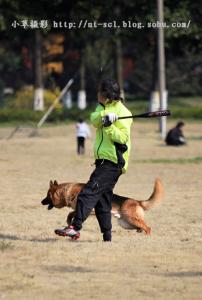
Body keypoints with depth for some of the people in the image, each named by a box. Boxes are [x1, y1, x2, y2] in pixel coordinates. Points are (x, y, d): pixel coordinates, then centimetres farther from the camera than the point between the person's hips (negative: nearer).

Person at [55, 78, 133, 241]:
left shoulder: (122, 112, -8)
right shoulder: (102, 107, 17)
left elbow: (123, 137, -14)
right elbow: (94, 119, -5)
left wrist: (109, 125, -25)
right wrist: (105, 116, -24)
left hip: (113, 162, -9)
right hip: (103, 160, 9)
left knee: (89, 192, -19)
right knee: (102, 200, 11)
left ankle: (75, 227, -27)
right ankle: (107, 237, 15)